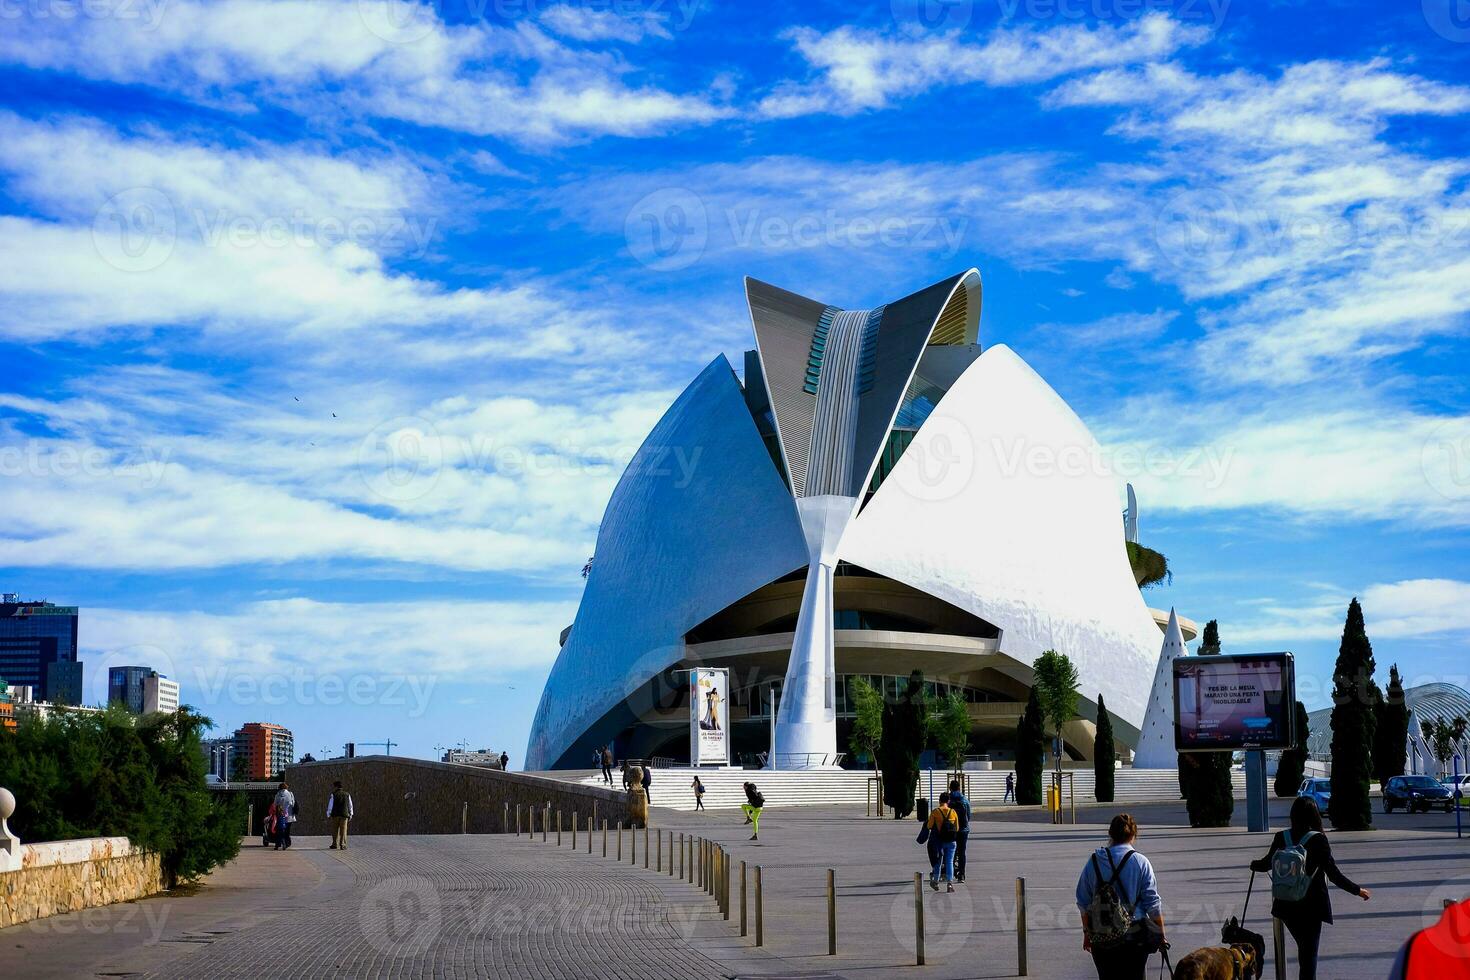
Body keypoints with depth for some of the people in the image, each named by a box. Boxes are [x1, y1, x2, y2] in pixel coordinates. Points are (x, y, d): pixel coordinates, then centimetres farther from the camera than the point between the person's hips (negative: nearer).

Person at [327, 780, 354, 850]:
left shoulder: (333, 795, -4)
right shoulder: (347, 794, 6)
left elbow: (330, 806, -4)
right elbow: (350, 806, 11)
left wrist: (328, 815, 4)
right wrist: (350, 815, 18)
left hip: (335, 815, -2)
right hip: (344, 815, 2)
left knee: (335, 830, 10)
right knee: (343, 830, 1)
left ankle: (335, 844, 15)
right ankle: (342, 845, -6)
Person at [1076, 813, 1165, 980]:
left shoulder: (1093, 861, 1)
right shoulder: (1140, 862, -7)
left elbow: (1083, 903, 6)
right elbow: (1153, 903, -7)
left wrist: (1087, 933, 16)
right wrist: (1161, 935, 3)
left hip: (1101, 939, 2)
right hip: (1134, 937, -2)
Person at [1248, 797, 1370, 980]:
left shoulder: (1281, 838, -1)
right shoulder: (1317, 839, -12)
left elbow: (1267, 863, 14)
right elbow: (1333, 874, -13)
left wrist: (1254, 865, 36)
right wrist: (1357, 890, -3)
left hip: (1286, 904, 4)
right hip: (1311, 904, -4)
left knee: (1303, 946, 20)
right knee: (1310, 950, 0)